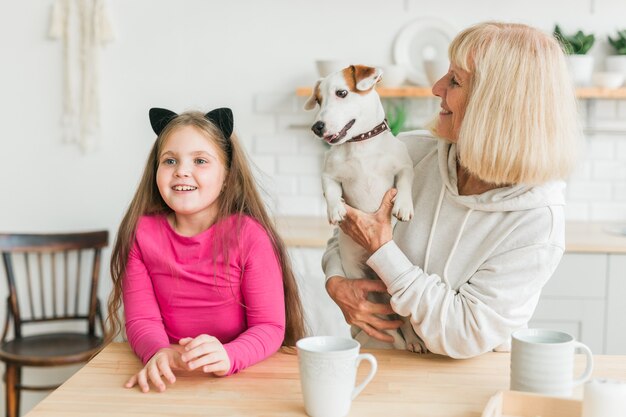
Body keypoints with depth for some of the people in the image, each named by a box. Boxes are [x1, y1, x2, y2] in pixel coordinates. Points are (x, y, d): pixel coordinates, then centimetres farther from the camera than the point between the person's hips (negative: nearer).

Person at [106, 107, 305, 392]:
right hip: (170, 376, 3)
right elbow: (142, 318, -2)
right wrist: (159, 353, -24)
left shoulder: (249, 235, -9)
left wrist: (228, 357, -29)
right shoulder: (141, 232, -1)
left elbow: (269, 326, -10)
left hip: (240, 375, -3)